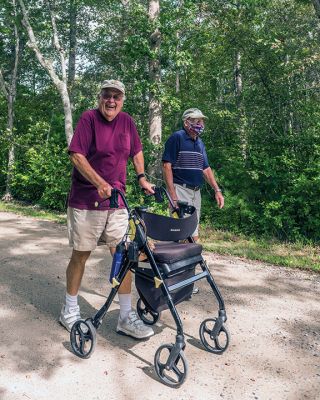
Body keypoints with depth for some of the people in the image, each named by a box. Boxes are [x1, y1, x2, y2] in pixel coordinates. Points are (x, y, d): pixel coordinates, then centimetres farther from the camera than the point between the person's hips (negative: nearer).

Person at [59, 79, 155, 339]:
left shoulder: (127, 122, 8)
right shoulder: (89, 118, -6)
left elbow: (137, 151, 22)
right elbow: (77, 155, -14)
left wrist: (142, 178, 14)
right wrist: (100, 183, -23)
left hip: (117, 200, 4)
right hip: (86, 201, -4)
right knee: (81, 255, 7)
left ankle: (126, 317, 12)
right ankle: (70, 310, 27)